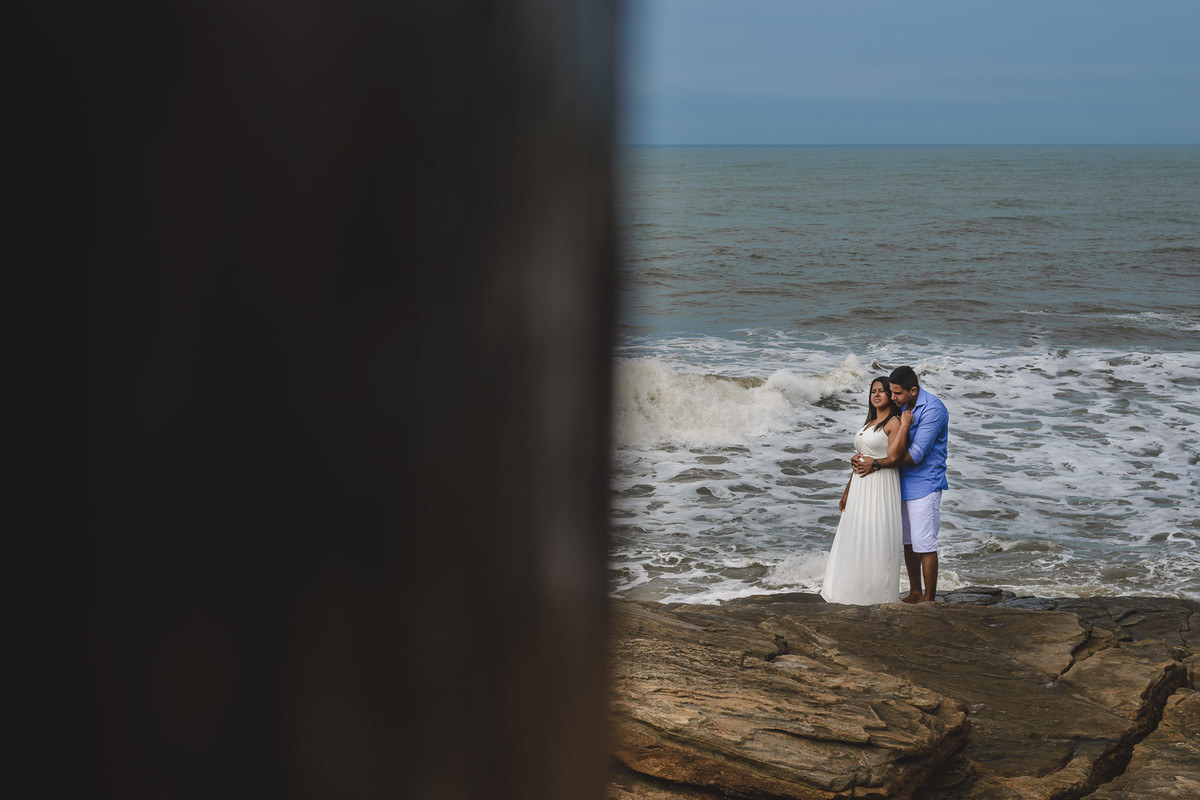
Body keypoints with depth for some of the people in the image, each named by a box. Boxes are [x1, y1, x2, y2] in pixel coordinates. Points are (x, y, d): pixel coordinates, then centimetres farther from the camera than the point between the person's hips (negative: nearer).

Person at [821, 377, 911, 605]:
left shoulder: (894, 422, -8)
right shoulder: (869, 423, 18)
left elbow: (893, 456, -23)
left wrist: (905, 425, -22)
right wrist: (847, 490, 20)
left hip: (882, 484, -9)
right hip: (860, 486, 9)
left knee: (876, 538, -6)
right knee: (857, 538, 10)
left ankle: (877, 596, 0)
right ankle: (858, 594, 16)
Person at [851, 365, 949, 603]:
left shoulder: (932, 409, -19)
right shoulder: (900, 406, 7)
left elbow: (916, 454, -23)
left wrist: (876, 464, -22)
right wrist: (862, 457, -5)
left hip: (924, 484, -8)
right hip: (902, 483, 8)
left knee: (924, 544, -4)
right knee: (907, 541, 15)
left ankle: (929, 599, 5)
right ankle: (915, 593, 27)